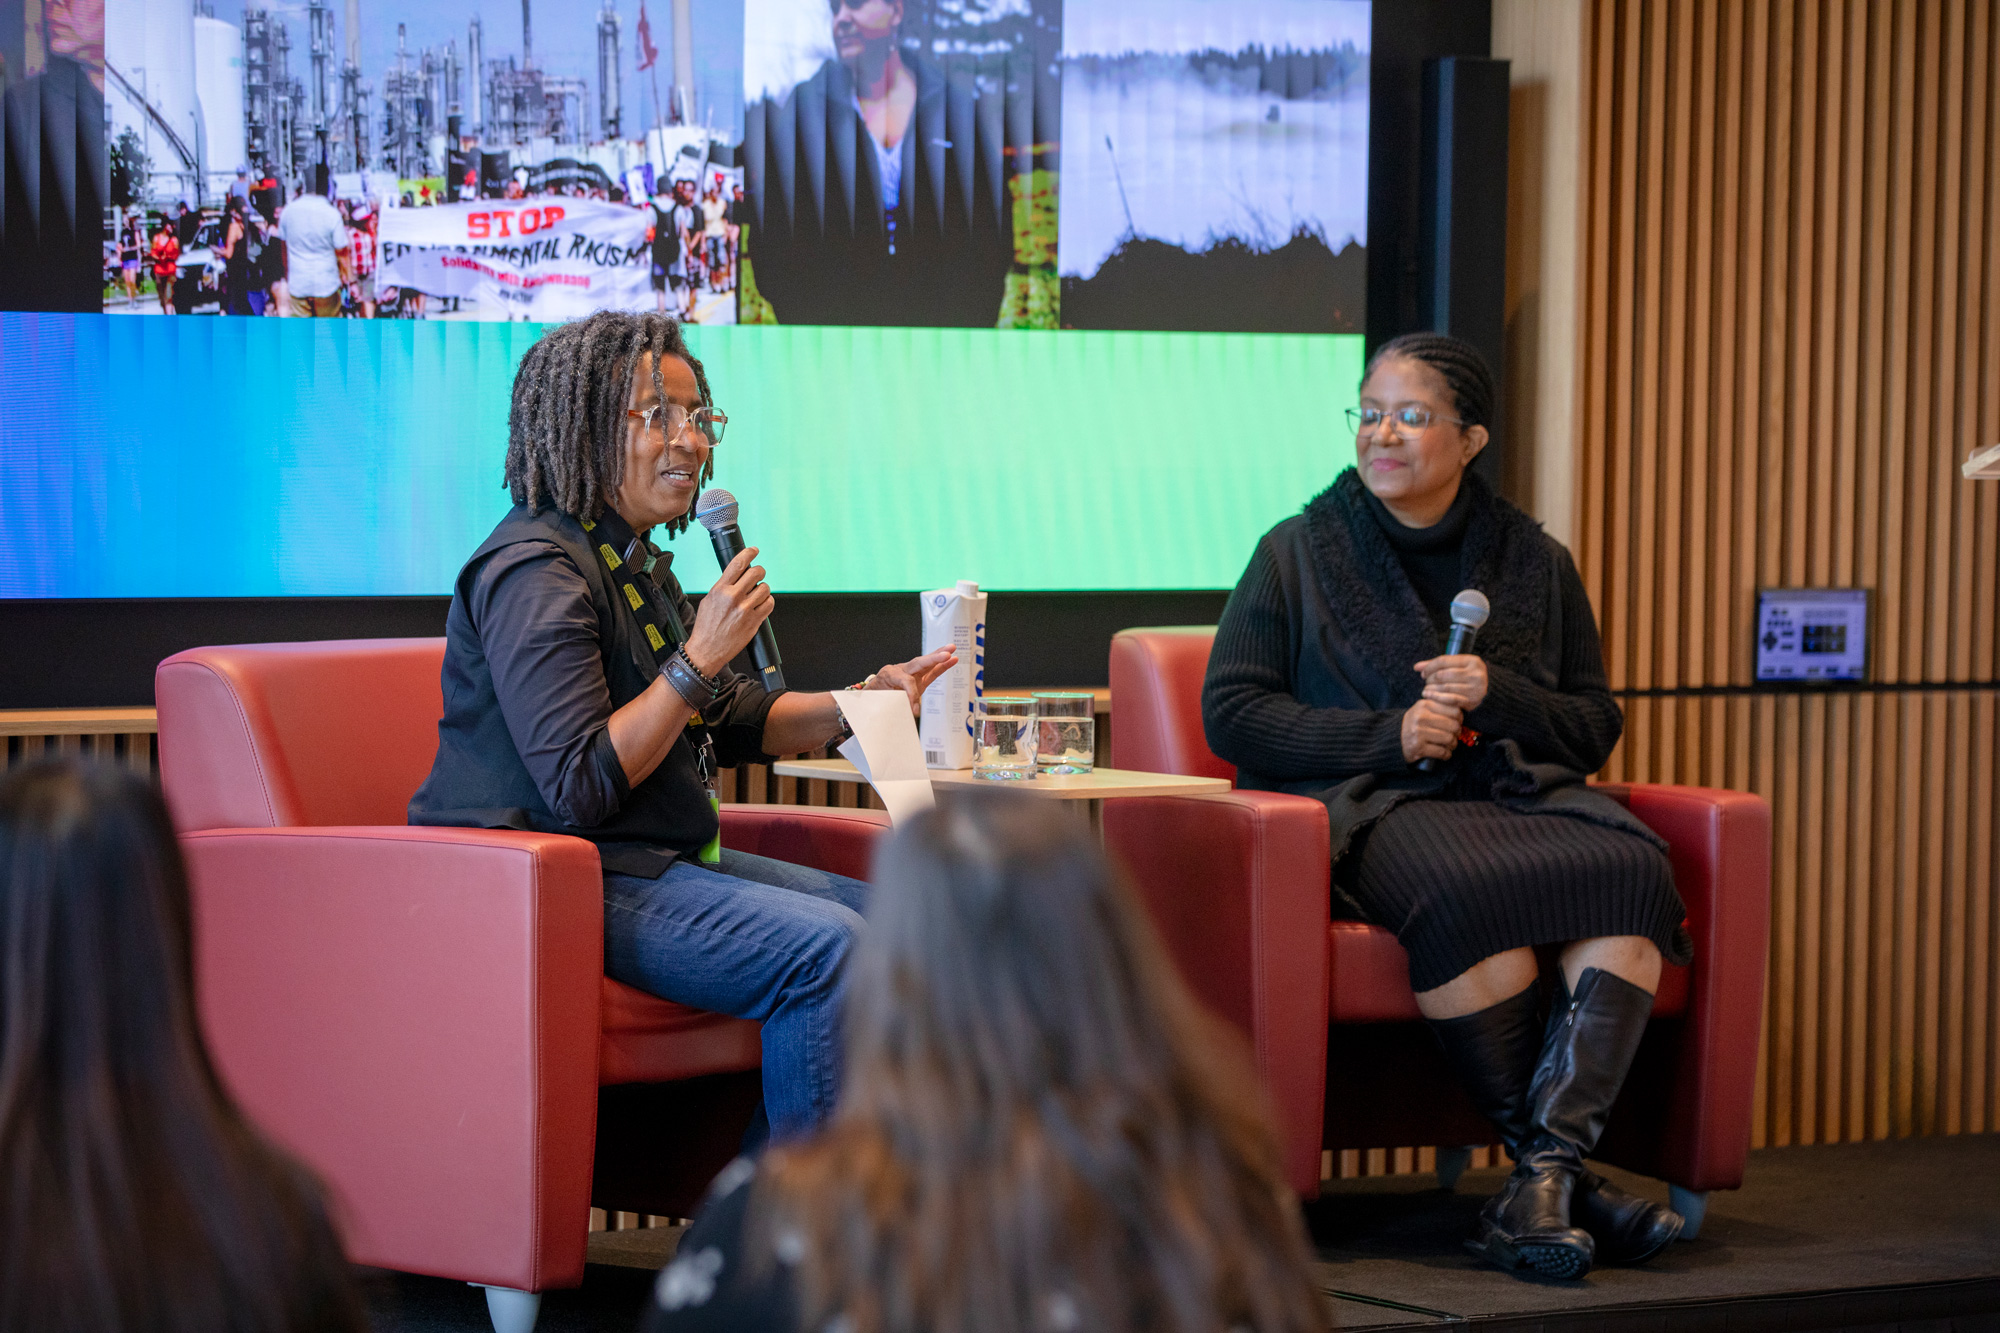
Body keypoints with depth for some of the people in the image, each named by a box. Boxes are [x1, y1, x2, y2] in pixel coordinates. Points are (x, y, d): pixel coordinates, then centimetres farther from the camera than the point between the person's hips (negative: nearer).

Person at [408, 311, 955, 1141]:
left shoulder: (634, 559, 16)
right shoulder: (537, 573, -16)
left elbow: (730, 721, 25)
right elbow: (580, 787, -24)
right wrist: (699, 658, -22)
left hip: (657, 863, 11)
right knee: (826, 948, -24)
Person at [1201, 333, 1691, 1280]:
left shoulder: (1536, 563, 17)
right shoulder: (1298, 553, 10)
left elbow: (1595, 728, 17)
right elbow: (1230, 713, 4)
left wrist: (1498, 698, -5)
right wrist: (1388, 735, -8)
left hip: (1518, 793, 3)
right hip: (1363, 807, -3)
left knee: (1630, 868, -31)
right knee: (1466, 889, -38)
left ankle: (1543, 1178, -40)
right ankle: (1559, 1169, -29)